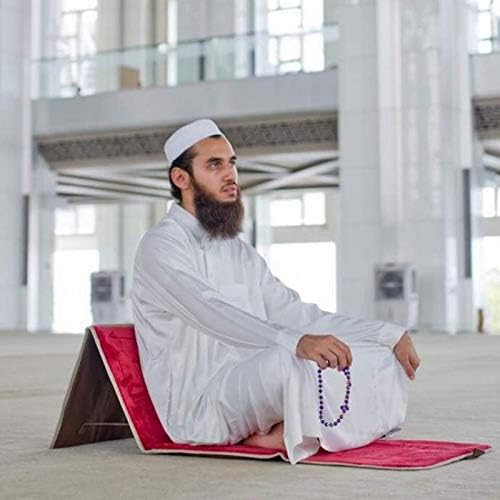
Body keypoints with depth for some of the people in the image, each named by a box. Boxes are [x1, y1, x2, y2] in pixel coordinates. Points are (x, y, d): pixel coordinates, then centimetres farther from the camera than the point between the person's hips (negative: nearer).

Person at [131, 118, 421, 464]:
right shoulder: (161, 247, -8)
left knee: (381, 361, -5)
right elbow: (214, 314, -26)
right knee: (292, 360, -37)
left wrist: (390, 335, 4)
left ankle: (287, 431, -18)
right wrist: (296, 342, -42)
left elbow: (297, 314, 14)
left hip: (253, 390, 8)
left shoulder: (241, 253, 19)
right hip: (198, 404, -8)